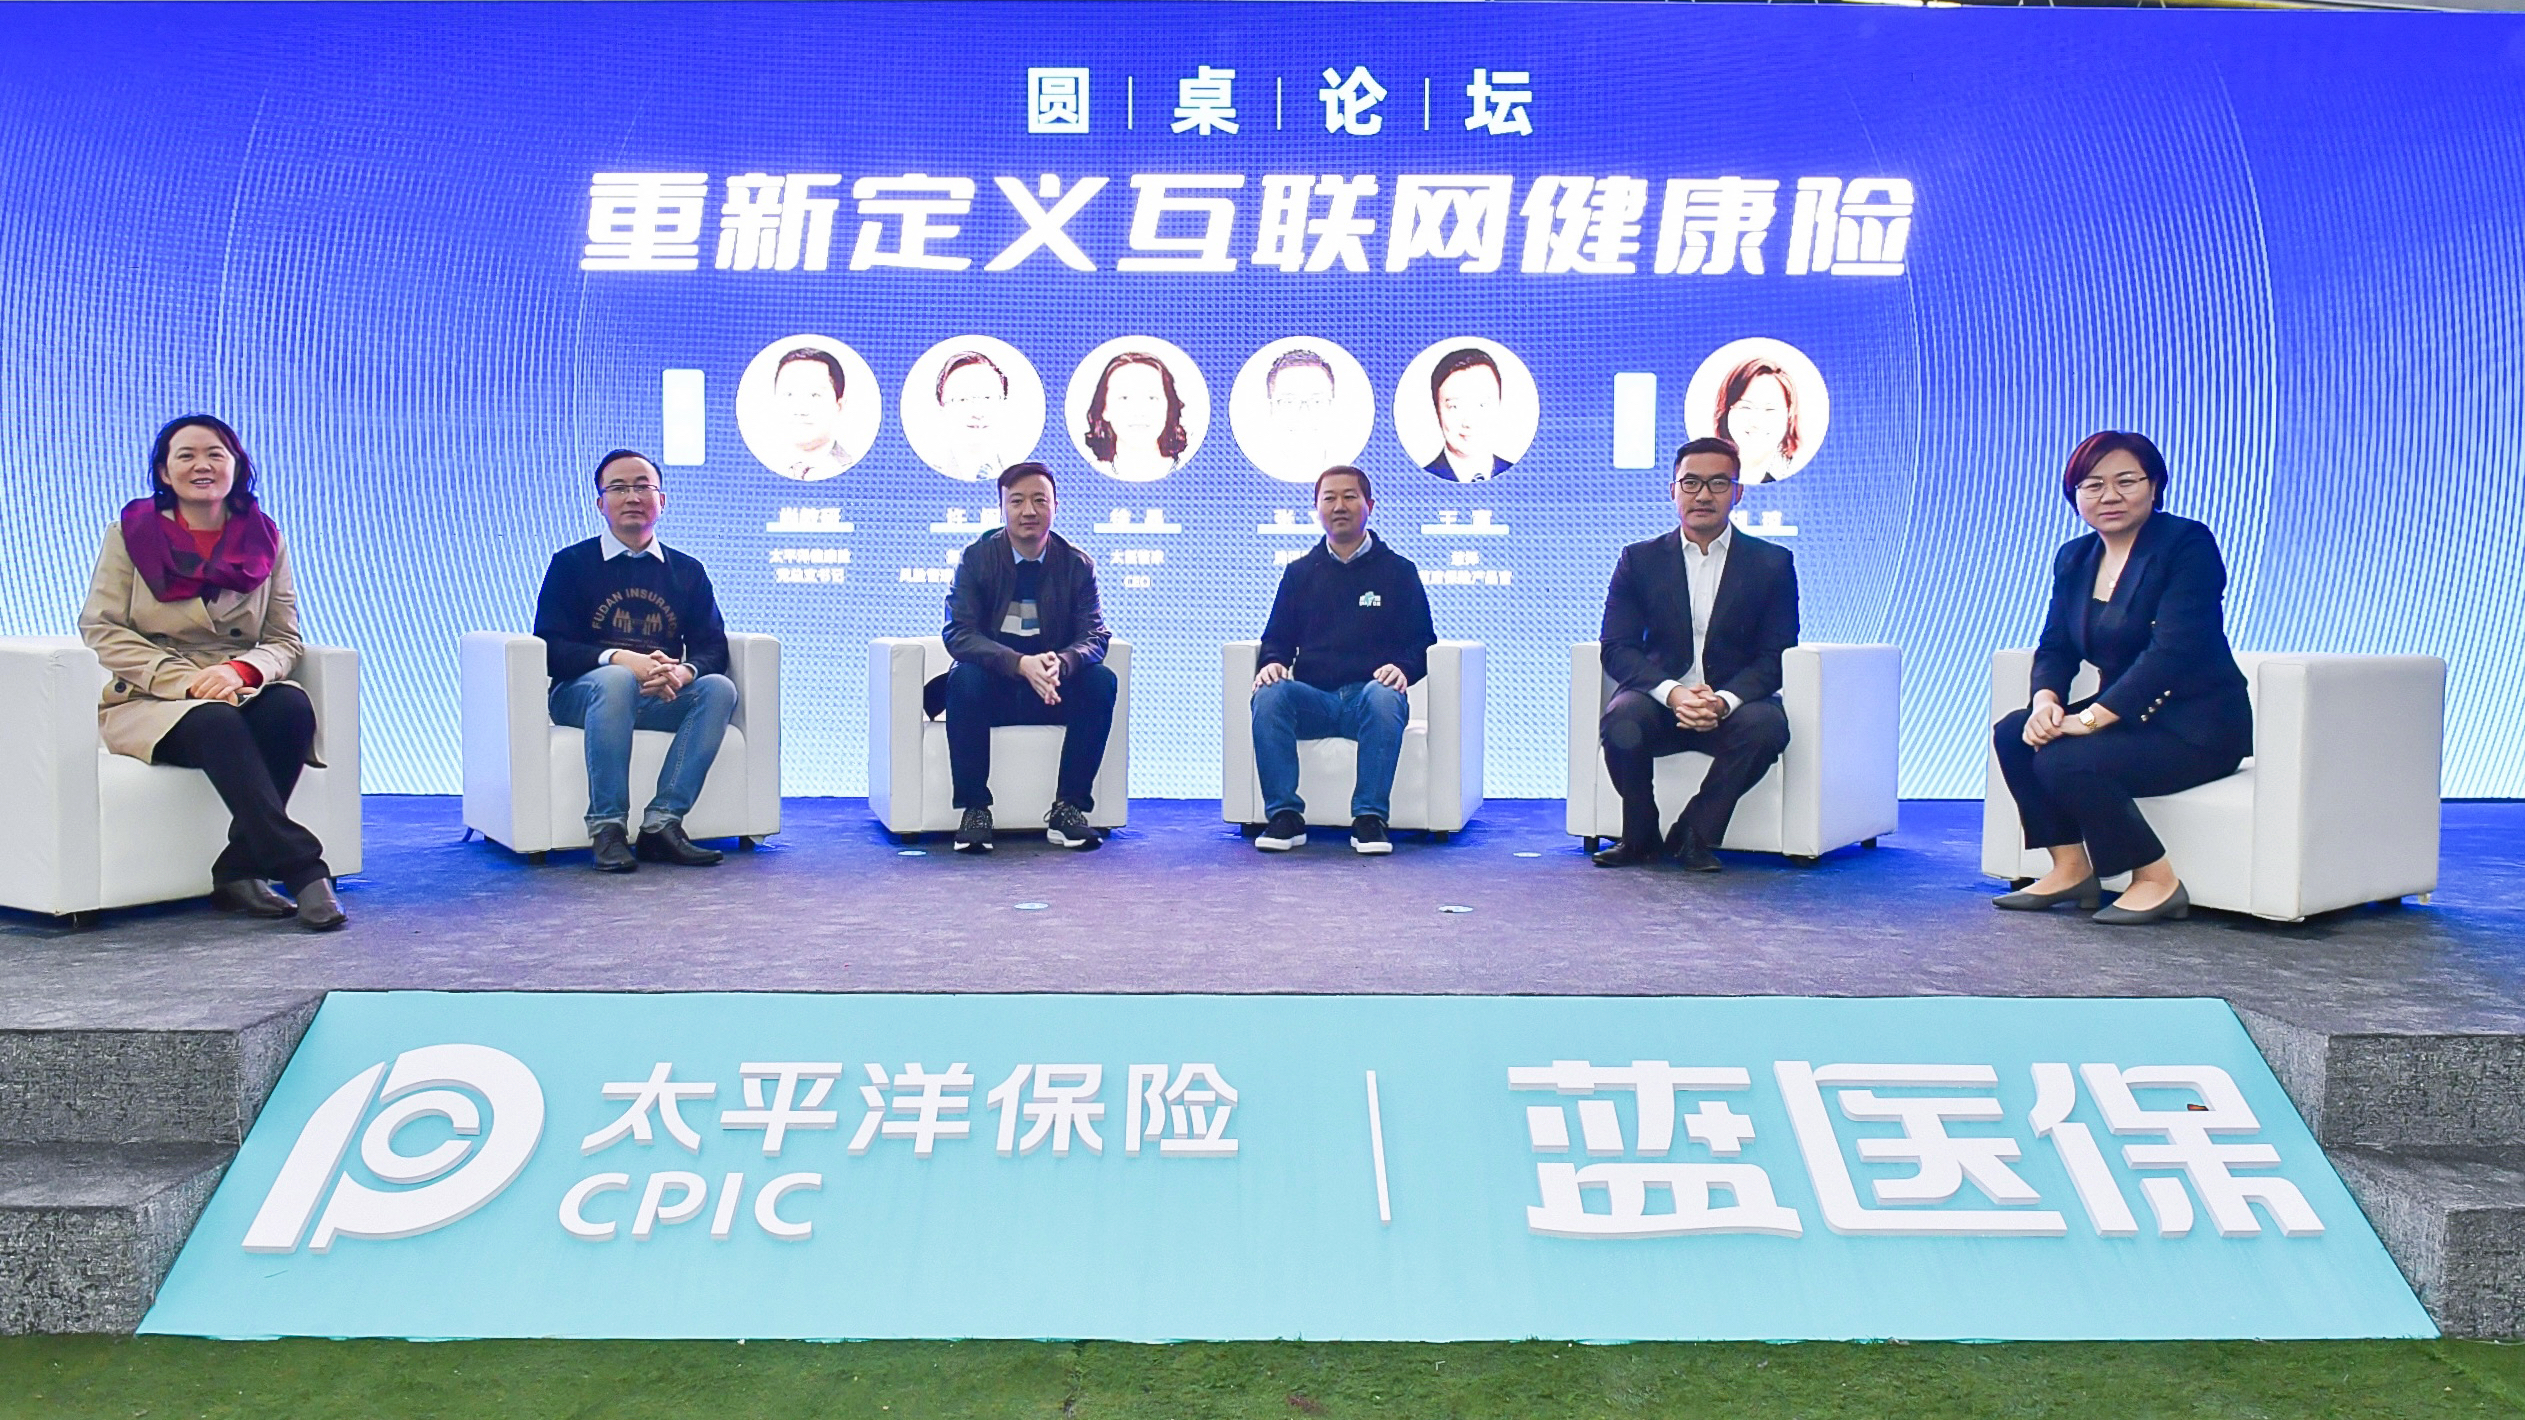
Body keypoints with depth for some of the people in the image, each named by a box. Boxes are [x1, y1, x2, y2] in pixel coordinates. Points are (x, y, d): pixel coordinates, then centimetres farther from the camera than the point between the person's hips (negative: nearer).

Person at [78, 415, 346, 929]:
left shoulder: (264, 538, 9)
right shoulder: (132, 530, 4)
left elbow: (286, 639, 7)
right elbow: (99, 628, -3)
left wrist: (242, 669, -17)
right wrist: (183, 678, -17)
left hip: (238, 692, 2)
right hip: (145, 699, -2)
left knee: (291, 706, -32)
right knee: (216, 722, -35)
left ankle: (239, 870, -26)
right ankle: (303, 869, -39)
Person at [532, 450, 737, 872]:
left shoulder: (687, 571, 14)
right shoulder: (571, 563, 5)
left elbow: (713, 648, 5)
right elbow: (550, 648, -6)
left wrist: (682, 671, -20)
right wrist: (620, 658, -24)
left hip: (662, 699, 3)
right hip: (581, 695, -3)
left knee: (720, 688, -26)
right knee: (615, 679, -37)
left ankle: (662, 823, -31)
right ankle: (607, 830, -36)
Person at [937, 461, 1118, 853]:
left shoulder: (1077, 565, -2)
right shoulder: (977, 557, -6)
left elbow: (1094, 637, -10)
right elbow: (959, 634, -17)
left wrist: (1060, 663, -36)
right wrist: (1021, 664, -35)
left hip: (1055, 689, 2)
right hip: (993, 688, -2)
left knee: (1102, 681, -26)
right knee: (964, 678, -33)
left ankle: (1068, 808, -18)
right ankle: (974, 809, -23)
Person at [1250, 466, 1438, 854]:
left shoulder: (1398, 571, 14)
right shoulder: (1300, 572, 20)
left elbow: (1423, 643, 10)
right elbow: (1276, 639, 18)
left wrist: (1402, 667, -14)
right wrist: (1271, 662, -8)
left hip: (1369, 694, -2)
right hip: (1313, 699, 2)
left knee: (1384, 697, -38)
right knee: (1269, 695, -31)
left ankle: (1369, 818, -35)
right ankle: (1284, 816, -30)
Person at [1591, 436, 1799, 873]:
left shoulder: (1772, 563, 4)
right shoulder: (1640, 560, 5)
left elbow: (1776, 657, -2)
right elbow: (1617, 648, -3)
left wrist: (1724, 701, -23)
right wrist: (1672, 693, -22)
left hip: (1733, 704, 0)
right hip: (1660, 703, 0)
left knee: (1767, 724, -33)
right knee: (1621, 721, -33)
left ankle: (1694, 834, -14)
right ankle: (1640, 836, -8)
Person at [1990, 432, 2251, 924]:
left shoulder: (2188, 544, -14)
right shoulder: (2074, 558, 9)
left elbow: (2172, 650, -24)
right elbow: (2056, 646, 7)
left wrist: (2091, 718, -29)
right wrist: (2045, 701, -16)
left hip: (2195, 727, -8)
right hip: (2125, 716, 8)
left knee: (2066, 761, -27)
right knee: (2013, 734, -12)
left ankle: (2157, 881, -10)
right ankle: (2071, 869, -4)